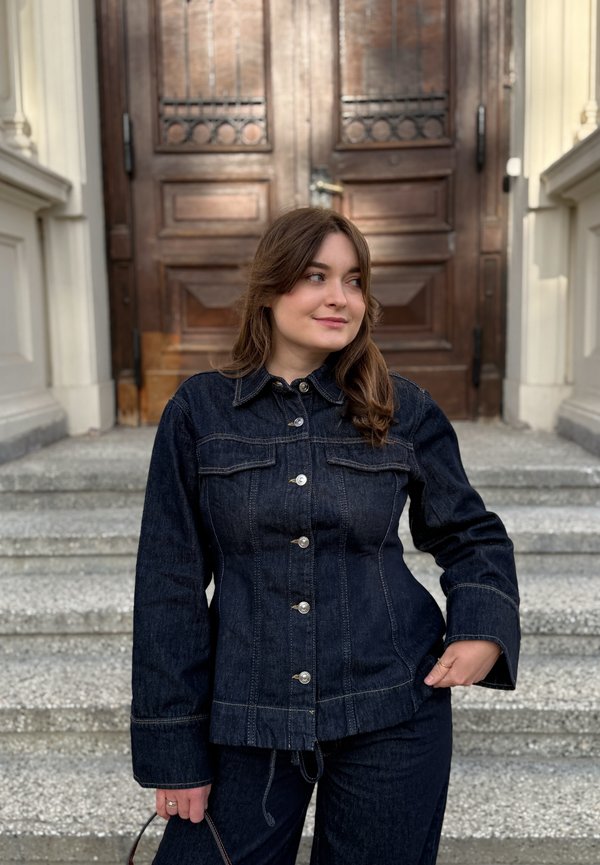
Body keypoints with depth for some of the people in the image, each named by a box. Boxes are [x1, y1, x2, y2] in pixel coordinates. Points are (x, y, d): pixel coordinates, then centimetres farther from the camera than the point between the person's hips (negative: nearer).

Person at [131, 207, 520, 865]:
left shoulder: (404, 412, -2)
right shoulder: (199, 410, -4)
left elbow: (471, 535, 10)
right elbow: (170, 582, -2)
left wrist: (485, 631, -9)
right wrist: (175, 749, -2)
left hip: (392, 715, 1)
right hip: (247, 720, 0)